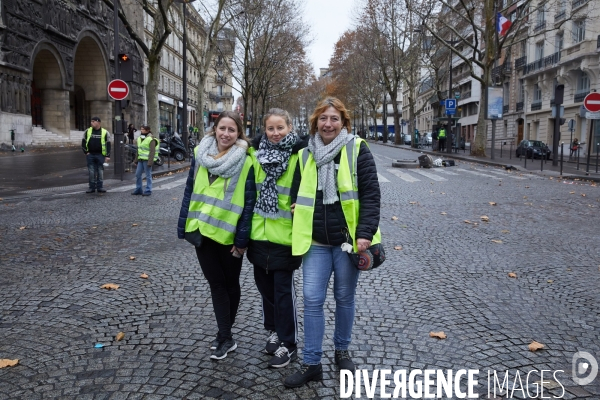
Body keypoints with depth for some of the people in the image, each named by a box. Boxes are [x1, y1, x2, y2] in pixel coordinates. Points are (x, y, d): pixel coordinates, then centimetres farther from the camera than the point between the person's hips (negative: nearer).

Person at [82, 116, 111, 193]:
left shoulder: (104, 132, 1)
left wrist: (107, 156, -6)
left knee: (100, 171, 2)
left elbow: (108, 144, 0)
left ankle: (99, 187, 11)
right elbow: (83, 142, 11)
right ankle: (92, 187, 10)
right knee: (91, 172, 2)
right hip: (90, 155, 2)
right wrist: (86, 152, 1)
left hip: (100, 155, -2)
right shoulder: (88, 131, 6)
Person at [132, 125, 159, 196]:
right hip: (140, 160, 8)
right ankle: (138, 189, 22)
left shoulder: (151, 139, -11)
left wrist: (150, 162, -20)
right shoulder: (139, 138, 15)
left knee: (148, 176, 0)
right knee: (138, 174, 10)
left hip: (147, 160, -8)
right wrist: (135, 160, 19)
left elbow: (152, 152, -15)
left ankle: (148, 190, 8)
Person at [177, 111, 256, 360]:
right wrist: (184, 226, 4)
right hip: (202, 230, 3)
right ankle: (226, 337, 17)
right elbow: (190, 192, 6)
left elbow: (249, 202, -9)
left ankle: (224, 335, 28)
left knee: (230, 283, 13)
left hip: (229, 234, -3)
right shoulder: (200, 154, 1)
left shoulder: (245, 162, -10)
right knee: (216, 283, 8)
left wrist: (242, 239, -12)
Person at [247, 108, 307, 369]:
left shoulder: (298, 155, -10)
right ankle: (275, 330, 36)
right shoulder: (257, 154, 7)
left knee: (283, 289, 3)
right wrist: (247, 225, 14)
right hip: (259, 233, 6)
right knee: (264, 284, 16)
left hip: (284, 235, -5)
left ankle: (288, 344, 18)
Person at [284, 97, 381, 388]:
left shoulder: (357, 150, -5)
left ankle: (342, 350, 33)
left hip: (347, 239, -2)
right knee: (312, 300, 1)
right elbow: (297, 193, 17)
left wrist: (365, 232, -18)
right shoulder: (305, 155, 7)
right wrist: (299, 234, 7)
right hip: (315, 242, 3)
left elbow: (370, 194, -9)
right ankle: (311, 363, 13)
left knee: (344, 298, 12)